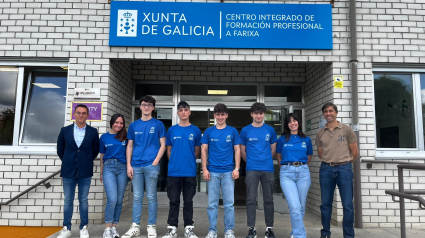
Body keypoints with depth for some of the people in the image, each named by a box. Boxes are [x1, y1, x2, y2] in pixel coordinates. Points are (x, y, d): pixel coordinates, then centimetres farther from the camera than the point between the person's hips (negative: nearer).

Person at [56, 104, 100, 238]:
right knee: (68, 200, 7)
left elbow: (95, 150, 9)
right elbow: (60, 149, 12)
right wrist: (68, 162, 12)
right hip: (68, 171, 1)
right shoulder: (65, 130, 3)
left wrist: (86, 162, 10)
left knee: (83, 200, 7)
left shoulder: (93, 132, 1)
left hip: (85, 172, -1)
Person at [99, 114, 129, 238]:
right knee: (112, 199, -13)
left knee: (119, 200, 4)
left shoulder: (125, 137, 9)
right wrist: (101, 173, 14)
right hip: (109, 168, -1)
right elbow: (102, 156, 15)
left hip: (122, 168, 1)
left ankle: (114, 227, 15)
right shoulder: (104, 137, 10)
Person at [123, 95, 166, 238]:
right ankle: (135, 226, 17)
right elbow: (130, 146, 12)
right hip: (136, 166, 3)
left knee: (151, 197, 3)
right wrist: (129, 165, 2)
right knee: (137, 197, 9)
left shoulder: (158, 124, 2)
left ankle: (151, 226, 13)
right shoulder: (133, 125, 11)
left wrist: (155, 162, -10)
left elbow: (163, 145, 0)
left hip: (151, 165, -3)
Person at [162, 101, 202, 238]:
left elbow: (197, 151, 9)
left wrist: (189, 161, 6)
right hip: (174, 171, 0)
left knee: (188, 201, 9)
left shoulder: (195, 130, 3)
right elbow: (169, 150, 9)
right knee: (174, 201, 8)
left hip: (190, 172, 0)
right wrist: (175, 163, 4)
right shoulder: (172, 130, 5)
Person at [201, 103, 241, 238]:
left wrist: (236, 169, -3)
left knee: (229, 203, 3)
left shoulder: (232, 131, 5)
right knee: (212, 203, 6)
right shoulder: (209, 132, 6)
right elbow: (204, 151, 6)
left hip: (228, 171, 0)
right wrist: (204, 169, -3)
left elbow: (237, 150, 5)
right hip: (212, 171, 1)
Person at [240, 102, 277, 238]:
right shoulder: (245, 130, 2)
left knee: (268, 200, 8)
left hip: (268, 169, 1)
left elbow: (273, 149, 13)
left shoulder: (270, 130, 5)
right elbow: (242, 151, 9)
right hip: (252, 170, -1)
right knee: (251, 199, 1)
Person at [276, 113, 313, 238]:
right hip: (287, 174, -2)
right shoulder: (282, 139, 8)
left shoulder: (306, 139, 11)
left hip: (303, 172, 2)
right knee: (294, 207, -13)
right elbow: (278, 156, 19)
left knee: (301, 206, 7)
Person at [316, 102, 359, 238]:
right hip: (326, 169, 2)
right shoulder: (320, 133, 8)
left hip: (344, 169, -2)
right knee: (326, 203, 8)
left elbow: (355, 152, 4)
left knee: (347, 205, 0)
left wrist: (344, 163, 11)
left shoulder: (346, 130, 0)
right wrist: (330, 163, 11)